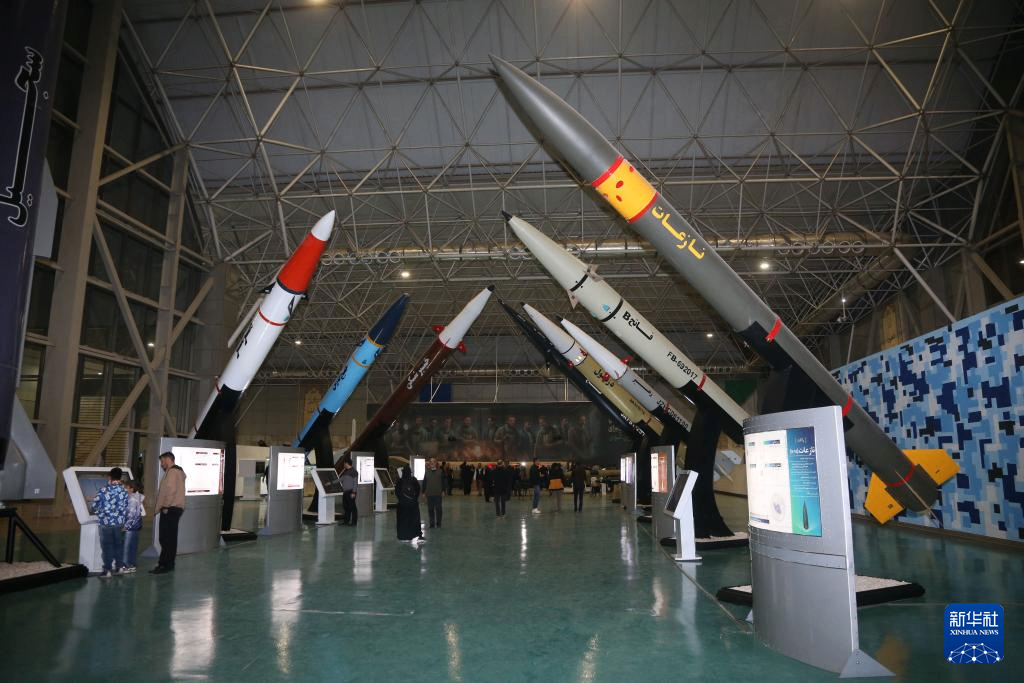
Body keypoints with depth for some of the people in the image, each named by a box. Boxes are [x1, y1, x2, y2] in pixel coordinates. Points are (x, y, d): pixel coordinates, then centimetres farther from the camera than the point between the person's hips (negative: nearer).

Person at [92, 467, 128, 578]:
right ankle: (118, 567, 20)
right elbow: (126, 508, 4)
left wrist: (100, 515, 17)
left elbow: (94, 506, -3)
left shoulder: (102, 491, -10)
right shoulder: (124, 492, -2)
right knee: (119, 545, 13)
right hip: (119, 523, 3)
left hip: (106, 523, -3)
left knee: (107, 546, 5)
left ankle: (108, 570, 8)